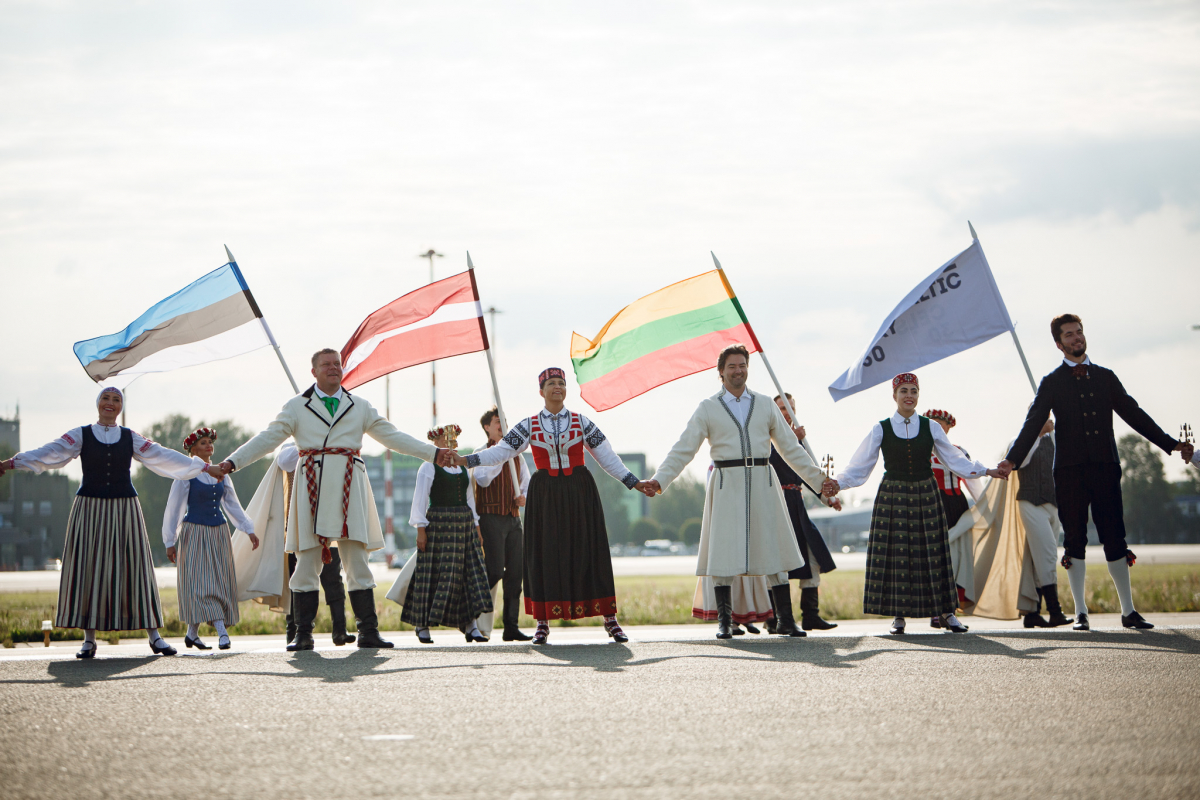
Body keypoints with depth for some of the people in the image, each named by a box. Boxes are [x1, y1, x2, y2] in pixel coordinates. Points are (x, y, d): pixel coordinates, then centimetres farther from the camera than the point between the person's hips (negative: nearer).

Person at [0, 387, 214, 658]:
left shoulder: (131, 438, 10)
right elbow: (50, 453, -6)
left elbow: (163, 457, 8)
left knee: (134, 568, -1)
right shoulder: (80, 435, 5)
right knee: (88, 568, -4)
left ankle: (154, 636, 3)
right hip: (90, 509, -1)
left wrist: (204, 467, 4)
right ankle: (89, 639, 2)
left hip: (124, 510, 1)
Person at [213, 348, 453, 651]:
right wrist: (232, 462, -4)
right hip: (312, 489, -1)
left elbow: (392, 436, 17)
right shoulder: (297, 406, 10)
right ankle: (303, 634, 2)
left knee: (357, 561, -1)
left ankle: (367, 631, 3)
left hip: (349, 490, 1)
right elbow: (268, 439, 6)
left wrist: (433, 453, 11)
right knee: (307, 561, -2)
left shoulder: (359, 407, 16)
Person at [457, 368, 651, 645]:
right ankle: (543, 623, 7)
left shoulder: (581, 422, 5)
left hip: (579, 493, 0)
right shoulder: (529, 426, 5)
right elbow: (501, 451, 0)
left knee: (588, 552, -1)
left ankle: (610, 620, 5)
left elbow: (607, 456, 4)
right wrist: (465, 460, -12)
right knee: (545, 553, -1)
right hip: (545, 495, 0)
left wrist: (633, 482, -2)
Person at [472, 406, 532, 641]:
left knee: (515, 573, 2)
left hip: (513, 518, 6)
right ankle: (475, 620, 2)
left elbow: (527, 482, 21)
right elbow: (483, 479, -18)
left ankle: (511, 627, 6)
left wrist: (524, 497, 0)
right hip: (490, 517, -6)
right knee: (494, 571, -12)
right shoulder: (481, 453, -1)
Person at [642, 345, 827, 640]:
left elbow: (790, 447, 16)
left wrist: (818, 479, 12)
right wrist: (659, 481, -8)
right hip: (727, 485, -2)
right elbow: (683, 450, 3)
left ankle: (785, 621, 6)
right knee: (724, 554, -6)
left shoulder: (765, 405, 13)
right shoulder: (708, 408, 7)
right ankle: (724, 622, 2)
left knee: (775, 550, 0)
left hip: (762, 483, 2)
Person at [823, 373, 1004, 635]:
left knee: (932, 553, 0)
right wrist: (839, 484, -11)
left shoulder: (930, 428, 6)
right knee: (895, 553, -4)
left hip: (925, 496, 1)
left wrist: (985, 471, 2)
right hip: (893, 497, -1)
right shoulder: (881, 429, 2)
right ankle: (898, 615, 6)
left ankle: (946, 613, 6)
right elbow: (860, 466, 2)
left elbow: (954, 459, 10)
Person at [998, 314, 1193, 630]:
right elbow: (1033, 424, -3)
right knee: (1074, 541, 0)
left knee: (1115, 539, 0)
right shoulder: (1052, 383, 5)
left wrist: (1171, 444, 9)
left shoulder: (1106, 377, 13)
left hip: (1105, 468, 2)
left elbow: (1133, 414, 14)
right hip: (1070, 471, -2)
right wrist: (1012, 459, -17)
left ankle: (1128, 611, 6)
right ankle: (1080, 613, 6)